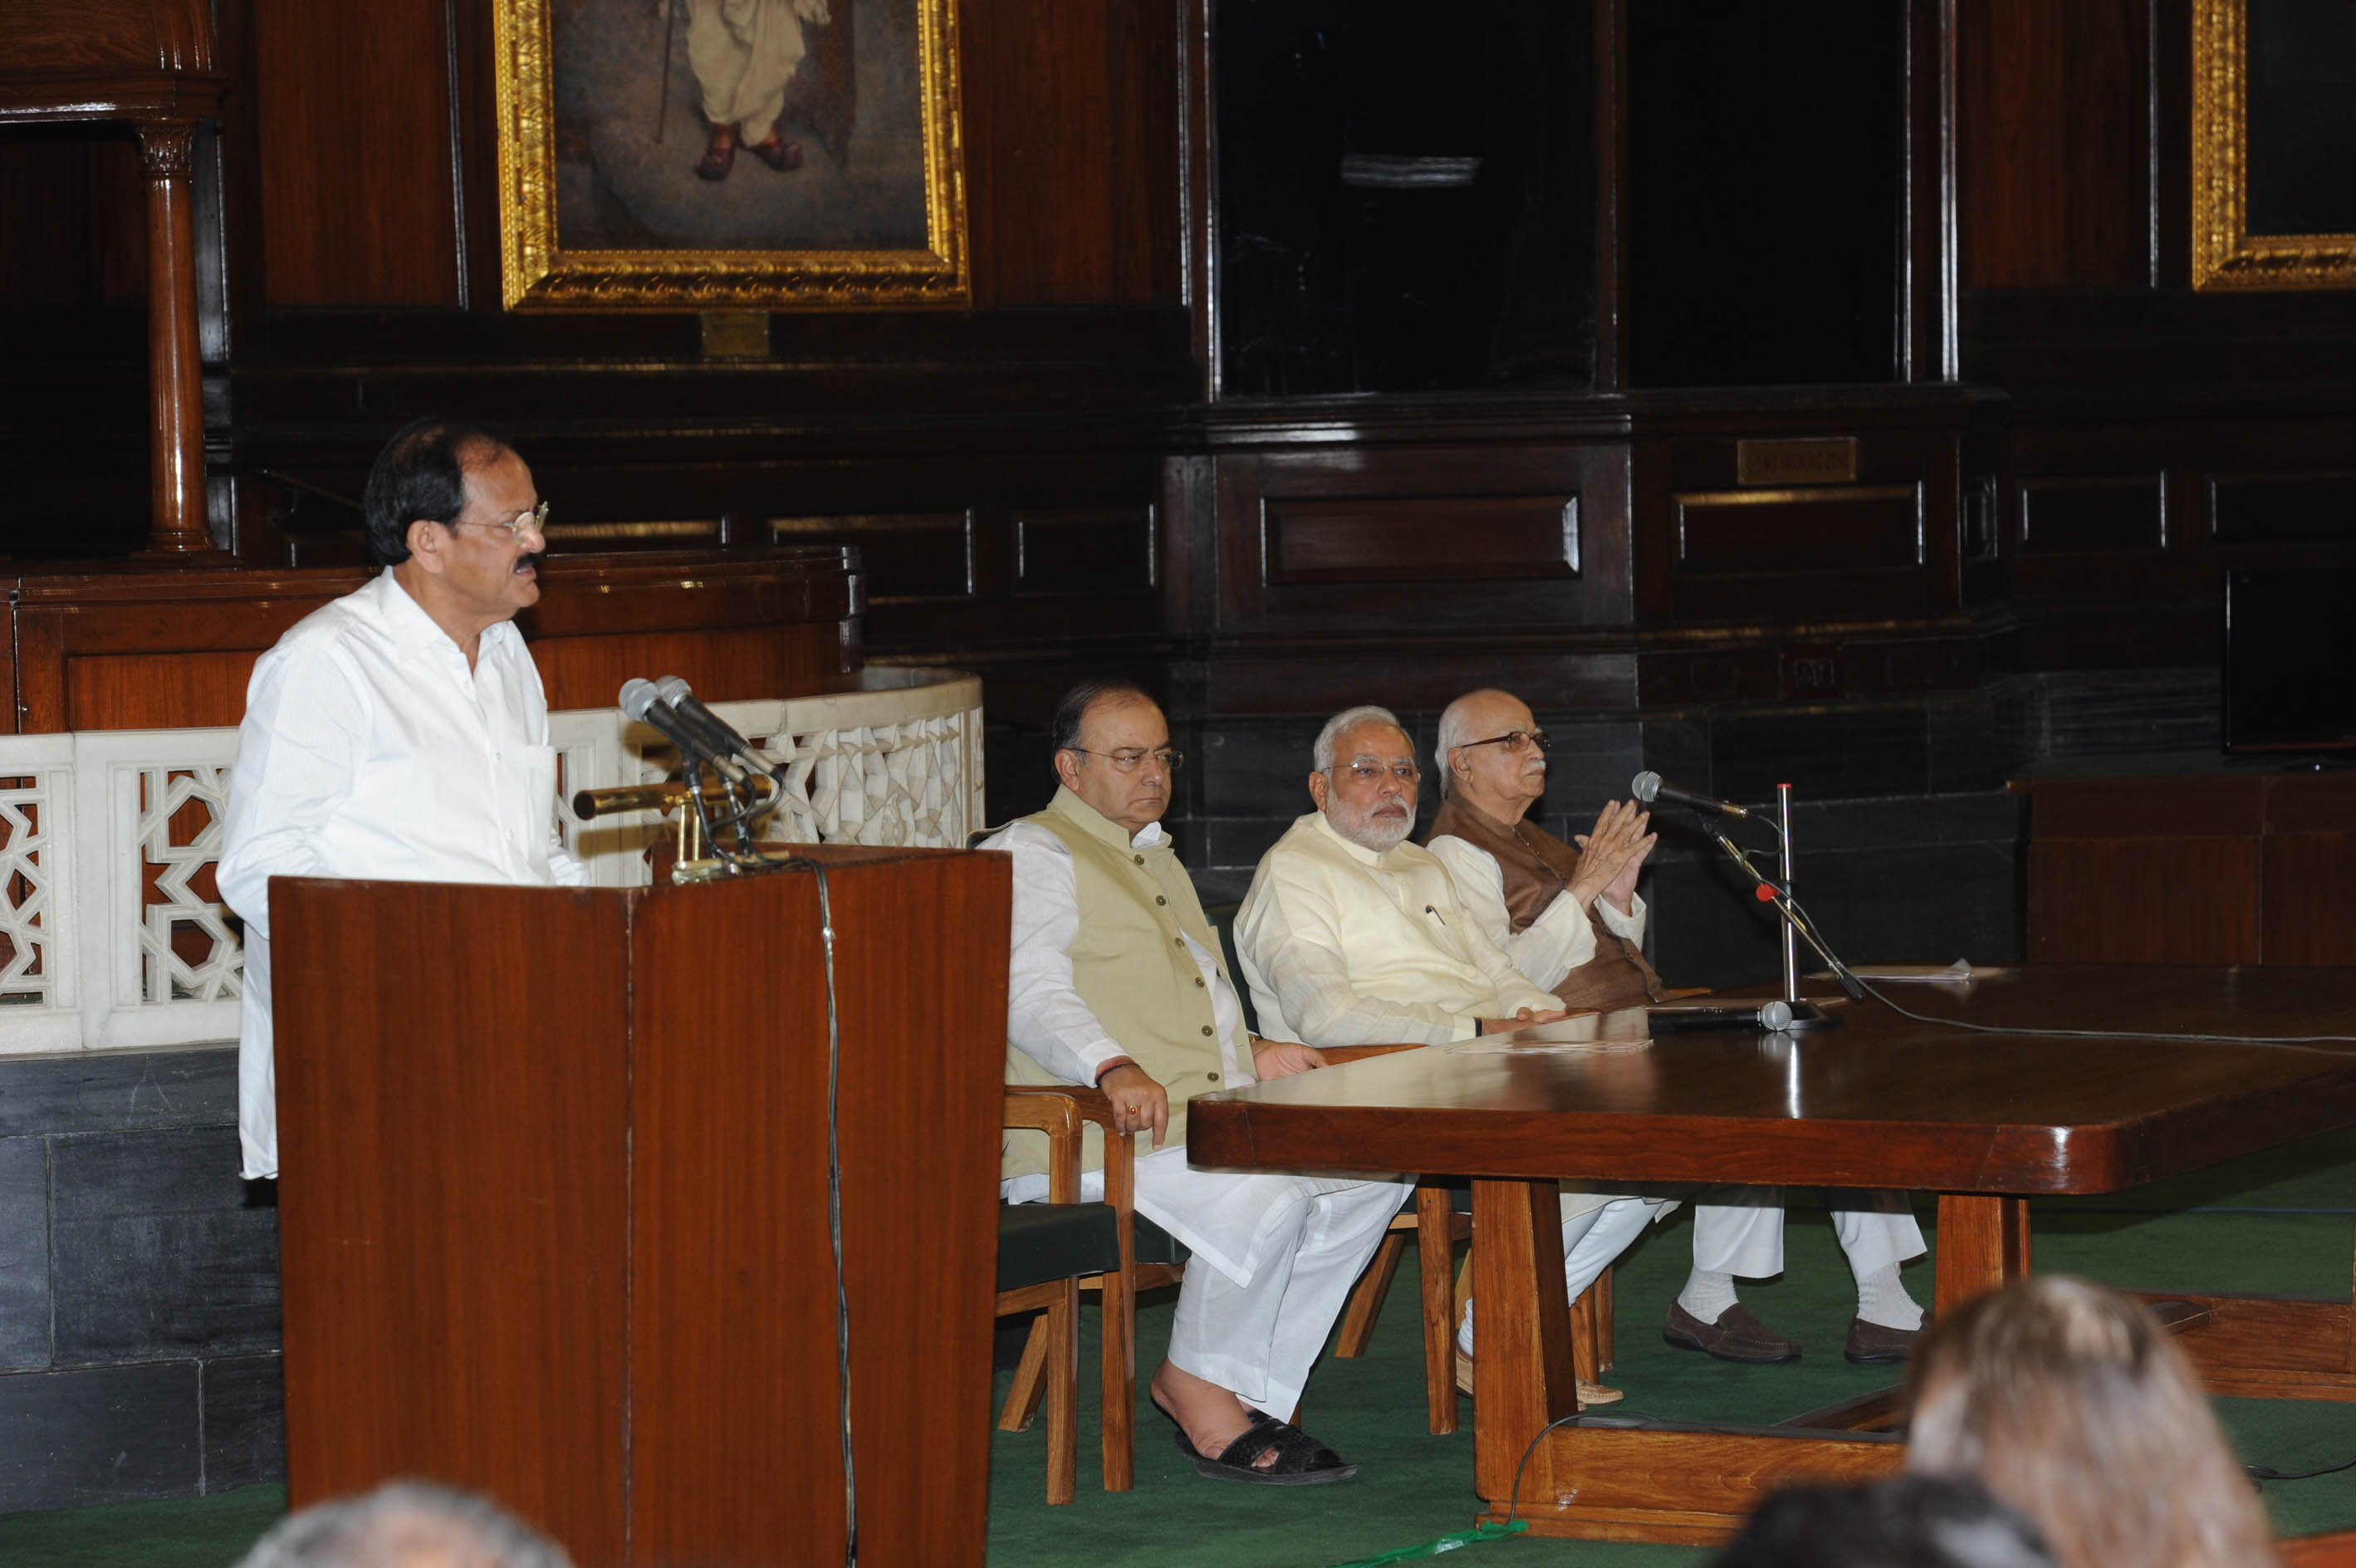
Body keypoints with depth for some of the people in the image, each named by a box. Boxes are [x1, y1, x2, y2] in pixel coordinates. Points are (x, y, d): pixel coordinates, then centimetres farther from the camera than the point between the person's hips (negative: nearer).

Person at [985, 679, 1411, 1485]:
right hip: (1086, 1139, -10)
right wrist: (1113, 1067, -36)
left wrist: (1253, 1054, 22)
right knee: (1265, 1191, -32)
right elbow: (1032, 994, -19)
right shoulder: (1030, 856, -2)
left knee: (1375, 1166, -7)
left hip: (1208, 1117, 10)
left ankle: (1244, 1388, -7)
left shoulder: (1156, 859, 29)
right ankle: (1199, 1387, -13)